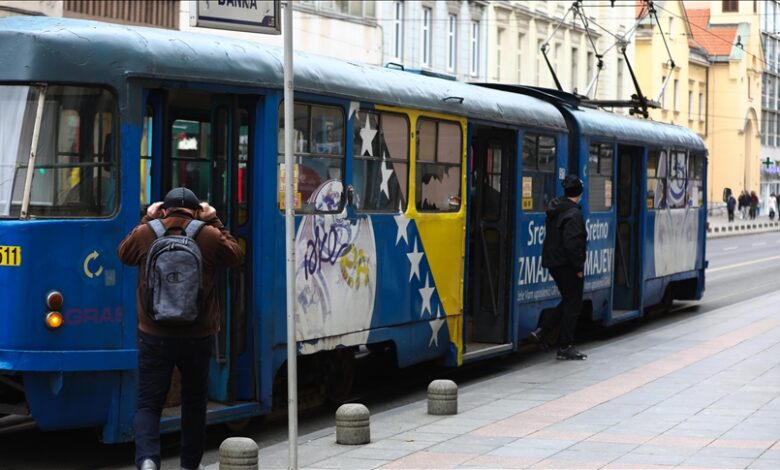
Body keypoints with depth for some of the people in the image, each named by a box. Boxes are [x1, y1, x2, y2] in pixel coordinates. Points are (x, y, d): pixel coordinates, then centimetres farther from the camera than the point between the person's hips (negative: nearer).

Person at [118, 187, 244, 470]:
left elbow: (124, 254, 17)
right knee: (194, 401, 18)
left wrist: (147, 220, 21)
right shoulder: (209, 236, -5)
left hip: (155, 337, 0)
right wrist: (214, 222, 17)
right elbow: (235, 256, 13)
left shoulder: (146, 234, -4)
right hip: (197, 337, 1)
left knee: (148, 403, 1)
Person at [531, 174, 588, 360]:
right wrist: (579, 267, -16)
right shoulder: (573, 214, -18)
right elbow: (573, 244, -24)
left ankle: (541, 331, 11)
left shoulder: (554, 211, 9)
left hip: (553, 263, 9)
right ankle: (565, 347, 6)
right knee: (573, 304, 2)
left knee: (568, 301, 20)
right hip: (568, 265, -9)